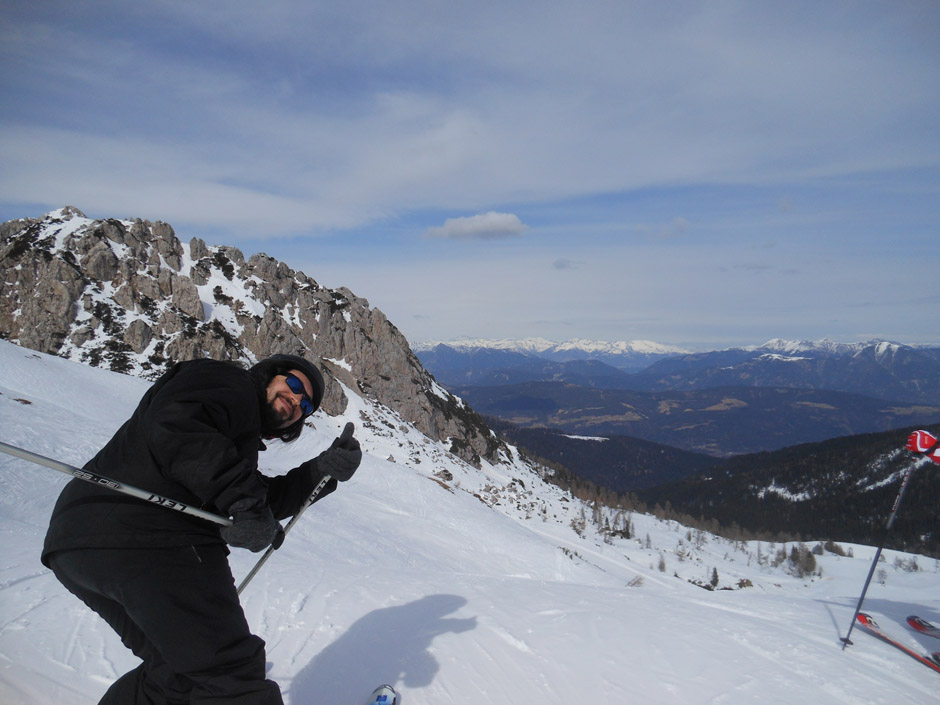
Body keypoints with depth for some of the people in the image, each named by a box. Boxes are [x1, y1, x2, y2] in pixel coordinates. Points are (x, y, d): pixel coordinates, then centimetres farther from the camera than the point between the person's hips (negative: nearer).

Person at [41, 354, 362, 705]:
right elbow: (174, 424, -19)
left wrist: (323, 469, 9)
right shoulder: (228, 382, 2)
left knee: (180, 672, 24)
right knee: (228, 673, -5)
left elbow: (267, 501, 20)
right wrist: (242, 497, -23)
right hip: (148, 542, -10)